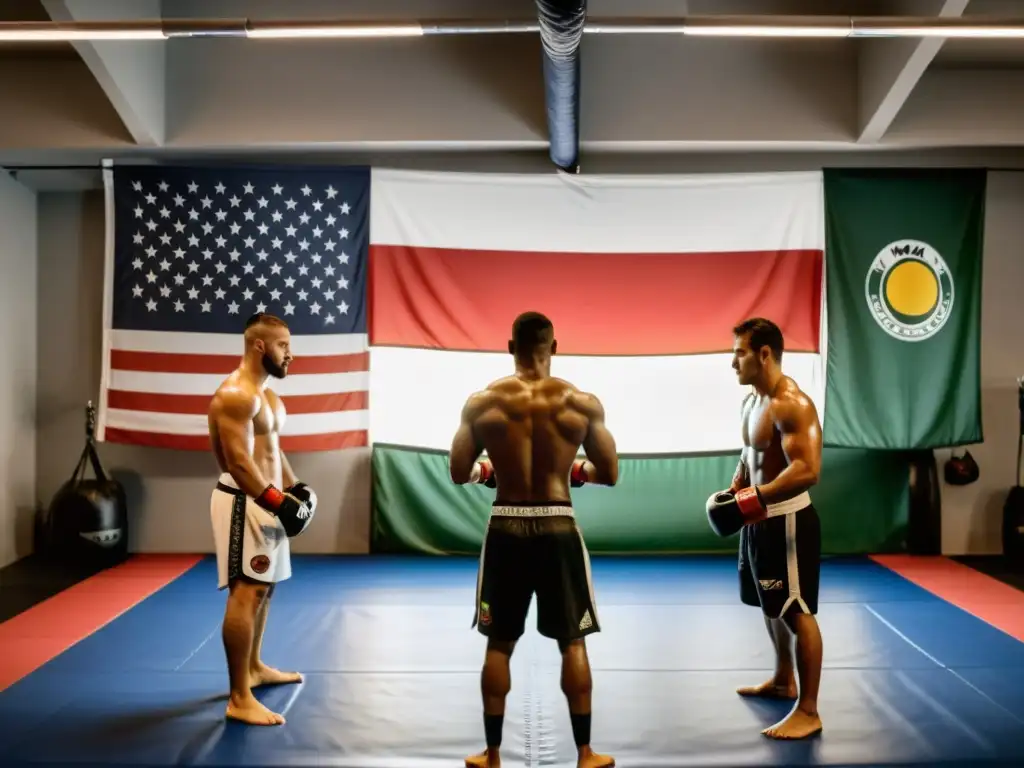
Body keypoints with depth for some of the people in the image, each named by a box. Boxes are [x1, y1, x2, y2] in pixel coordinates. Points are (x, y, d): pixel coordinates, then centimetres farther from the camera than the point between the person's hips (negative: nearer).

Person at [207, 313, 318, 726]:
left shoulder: (265, 393, 16)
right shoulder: (236, 394, -17)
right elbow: (238, 460, -24)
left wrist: (294, 486, 10)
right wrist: (278, 501, -27)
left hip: (264, 500, 11)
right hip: (245, 502, -11)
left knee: (263, 588, 21)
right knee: (246, 594, -11)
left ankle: (254, 667, 37)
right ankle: (239, 699, -7)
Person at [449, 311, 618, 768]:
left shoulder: (482, 403, -4)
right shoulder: (582, 403, -5)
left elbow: (459, 473, 0)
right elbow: (609, 475, -1)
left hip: (505, 527, 1)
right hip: (558, 527, 0)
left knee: (498, 644, 14)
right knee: (573, 643, 13)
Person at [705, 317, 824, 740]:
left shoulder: (792, 404, -22)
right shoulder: (751, 400, 9)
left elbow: (807, 471, -30)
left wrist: (754, 499, -31)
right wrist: (734, 491, 5)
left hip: (787, 521, -10)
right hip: (760, 518, 10)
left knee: (797, 612, -2)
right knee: (771, 605, 22)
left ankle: (808, 711, 7)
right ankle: (782, 681, 41)